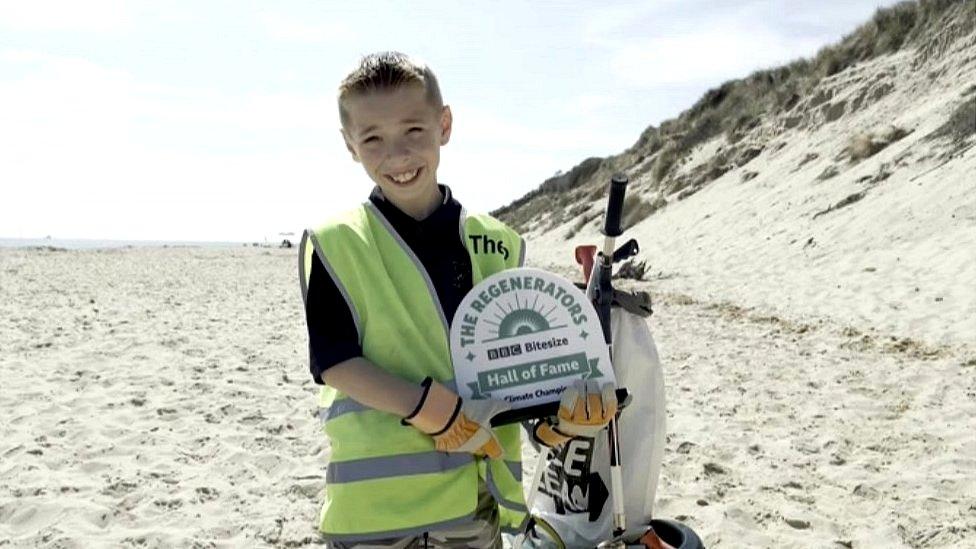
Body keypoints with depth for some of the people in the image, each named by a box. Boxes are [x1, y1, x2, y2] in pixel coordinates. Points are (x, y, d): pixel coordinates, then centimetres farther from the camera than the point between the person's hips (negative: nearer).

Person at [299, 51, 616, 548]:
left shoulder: (500, 245, 4)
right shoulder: (334, 244, -5)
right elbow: (334, 363, -10)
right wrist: (436, 411, -21)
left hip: (476, 496, 3)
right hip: (375, 502, -2)